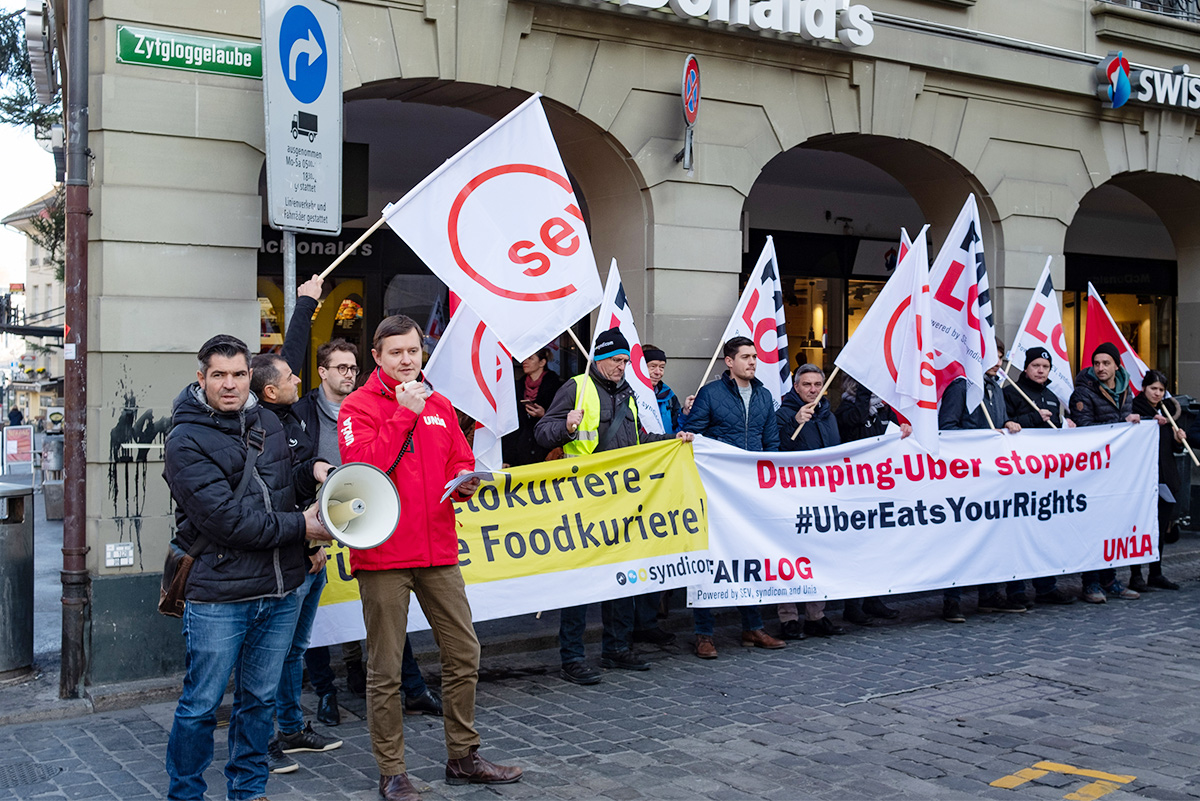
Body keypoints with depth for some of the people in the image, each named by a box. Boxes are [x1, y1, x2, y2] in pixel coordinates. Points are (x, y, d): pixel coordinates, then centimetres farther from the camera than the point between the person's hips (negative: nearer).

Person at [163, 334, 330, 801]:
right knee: (201, 705, 4)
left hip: (281, 591, 6)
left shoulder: (268, 425, 11)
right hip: (219, 597, -6)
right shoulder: (186, 442, -10)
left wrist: (311, 474, 5)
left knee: (259, 699, 15)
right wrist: (299, 527, -14)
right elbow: (225, 517, -19)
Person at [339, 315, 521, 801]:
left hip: (437, 551, 6)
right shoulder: (358, 406, -3)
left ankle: (463, 757, 25)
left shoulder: (439, 406, 14)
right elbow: (361, 466, -18)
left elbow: (459, 461, 18)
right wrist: (404, 414, -17)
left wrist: (465, 482, -5)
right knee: (385, 669, 3)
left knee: (464, 654, 10)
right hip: (382, 556, -5)